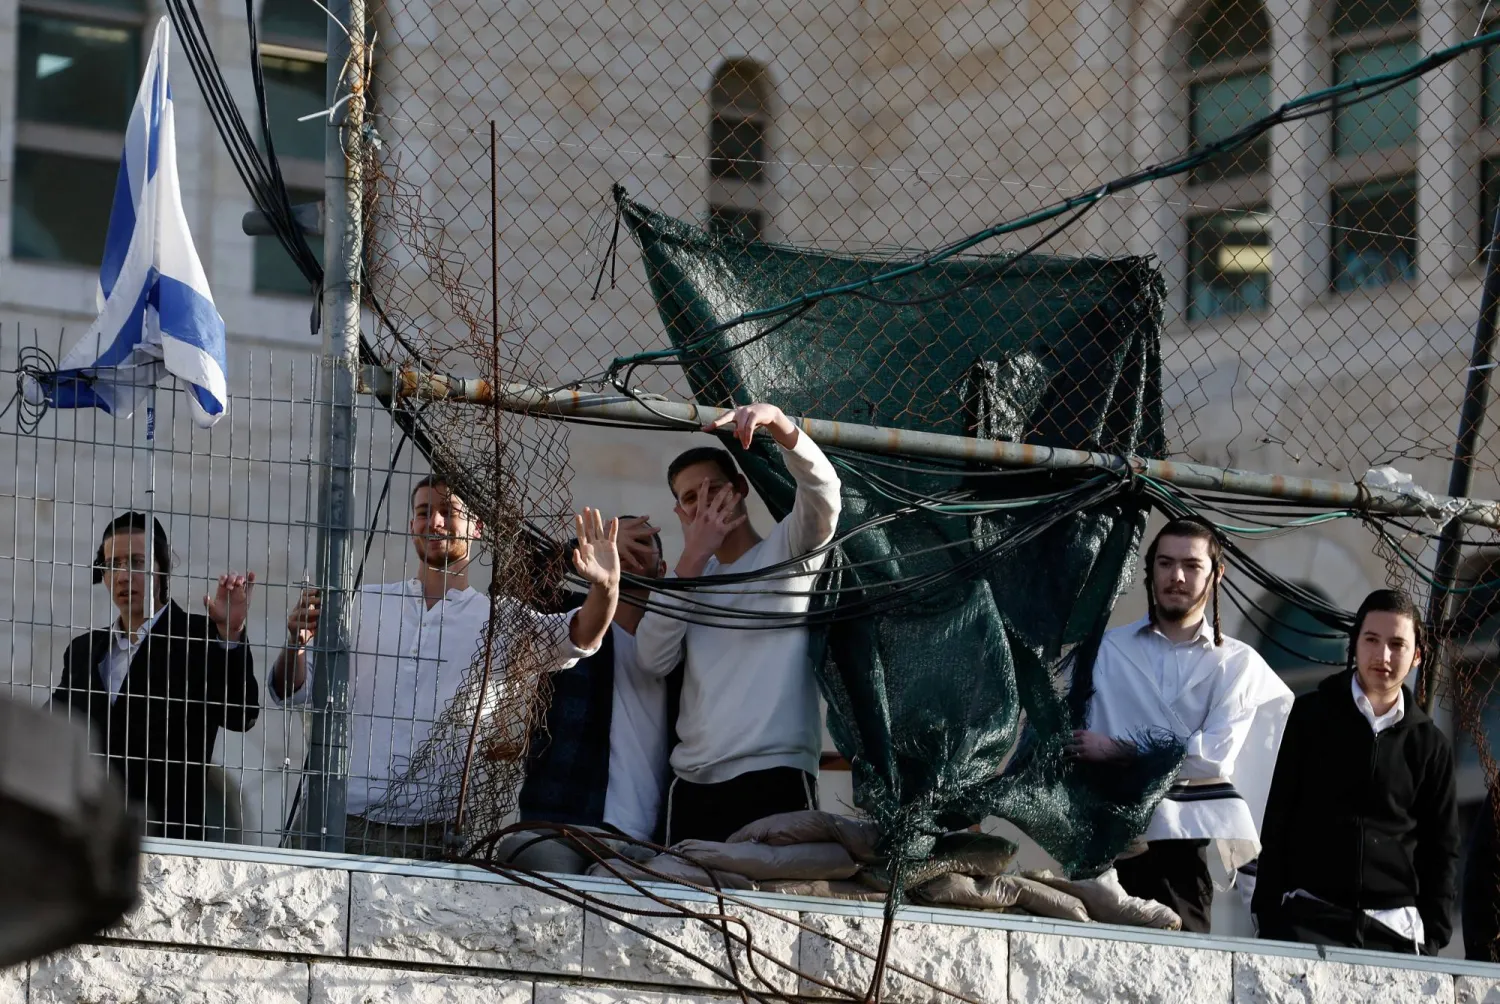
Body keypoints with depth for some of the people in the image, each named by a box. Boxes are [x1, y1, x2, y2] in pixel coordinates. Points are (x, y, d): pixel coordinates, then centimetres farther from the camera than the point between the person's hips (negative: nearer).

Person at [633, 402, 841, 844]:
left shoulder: (787, 550, 10)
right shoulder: (692, 578, 24)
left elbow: (822, 492, -11)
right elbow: (652, 660, 8)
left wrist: (777, 423, -28)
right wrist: (692, 559, 3)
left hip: (774, 774, -5)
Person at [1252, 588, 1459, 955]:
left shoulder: (1429, 743, 11)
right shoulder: (1312, 716, 7)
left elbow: (1441, 849, 14)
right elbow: (1278, 819, 7)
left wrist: (1433, 934, 4)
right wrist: (1268, 912, 0)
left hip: (1396, 927, 2)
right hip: (1310, 920, -2)